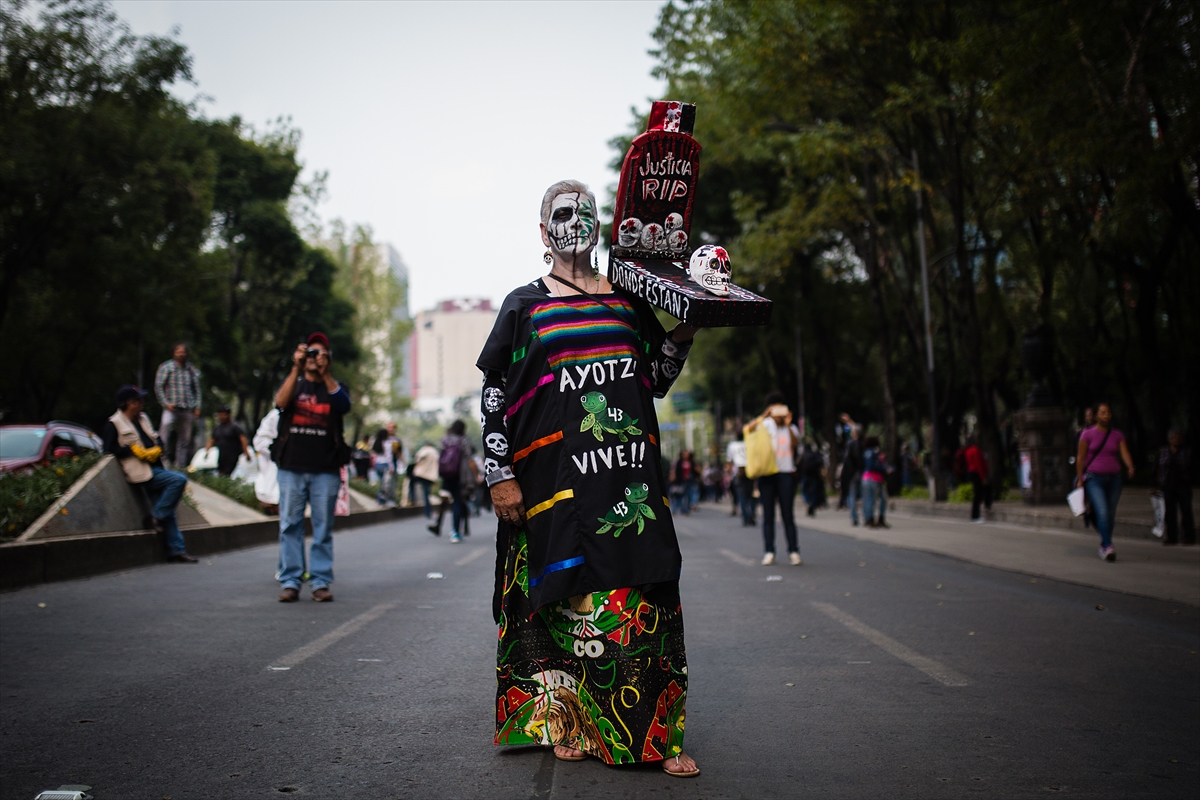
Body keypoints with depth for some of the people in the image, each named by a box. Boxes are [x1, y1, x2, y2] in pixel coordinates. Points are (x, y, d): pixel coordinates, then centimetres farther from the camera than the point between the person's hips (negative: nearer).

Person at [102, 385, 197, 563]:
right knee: (179, 480, -22)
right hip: (142, 473, -8)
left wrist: (157, 450, -1)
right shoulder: (114, 424, -4)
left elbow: (157, 441, 21)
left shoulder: (143, 419, 19)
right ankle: (157, 516, -10)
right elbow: (110, 449, -11)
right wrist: (133, 450, -17)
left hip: (155, 469, 8)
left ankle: (177, 550, 7)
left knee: (168, 514, 4)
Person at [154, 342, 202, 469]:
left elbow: (197, 389, 16)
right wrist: (165, 403, -9)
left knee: (184, 440, 7)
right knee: (163, 437, -14)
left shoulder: (191, 369, 11)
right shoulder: (166, 367, 0)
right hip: (171, 409, -4)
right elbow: (158, 386, -2)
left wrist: (197, 406, 8)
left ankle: (180, 467, 14)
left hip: (187, 410, 4)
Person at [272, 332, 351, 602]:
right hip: (292, 467, 1)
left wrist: (324, 373, -18)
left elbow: (344, 405, -10)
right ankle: (290, 581, 2)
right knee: (290, 525, -2)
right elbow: (281, 402, -6)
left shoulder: (335, 386, 13)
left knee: (323, 528, 0)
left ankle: (321, 581, 4)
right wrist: (296, 369, -14)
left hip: (325, 470, 0)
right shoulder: (293, 382, 15)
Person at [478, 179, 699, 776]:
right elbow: (493, 396, 3)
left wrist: (681, 336, 2)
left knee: (645, 598, -3)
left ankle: (657, 732, 3)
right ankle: (565, 722, 14)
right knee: (564, 595, 1)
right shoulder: (524, 306, 7)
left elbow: (657, 382, 19)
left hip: (631, 474, 2)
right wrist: (499, 476, -4)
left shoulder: (629, 300, 15)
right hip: (555, 478, -2)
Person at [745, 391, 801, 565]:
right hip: (767, 474, 0)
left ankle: (794, 552, 1)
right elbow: (747, 429, -11)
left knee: (788, 514, -1)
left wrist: (788, 426, -20)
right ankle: (769, 552, 5)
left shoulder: (791, 429, 10)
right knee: (768, 515, 2)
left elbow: (795, 443, -10)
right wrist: (762, 417, -18)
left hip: (786, 474, 0)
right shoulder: (764, 425, 7)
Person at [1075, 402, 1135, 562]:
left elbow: (1125, 453, -4)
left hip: (1113, 478, 4)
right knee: (1102, 511, -19)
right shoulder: (1088, 434, 0)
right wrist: (1080, 479, -4)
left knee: (1110, 514, 7)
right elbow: (1080, 458, 0)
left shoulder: (1117, 435, 9)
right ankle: (1108, 546, -24)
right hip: (1094, 478, -4)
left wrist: (1130, 467, -24)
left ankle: (1103, 545, 23)